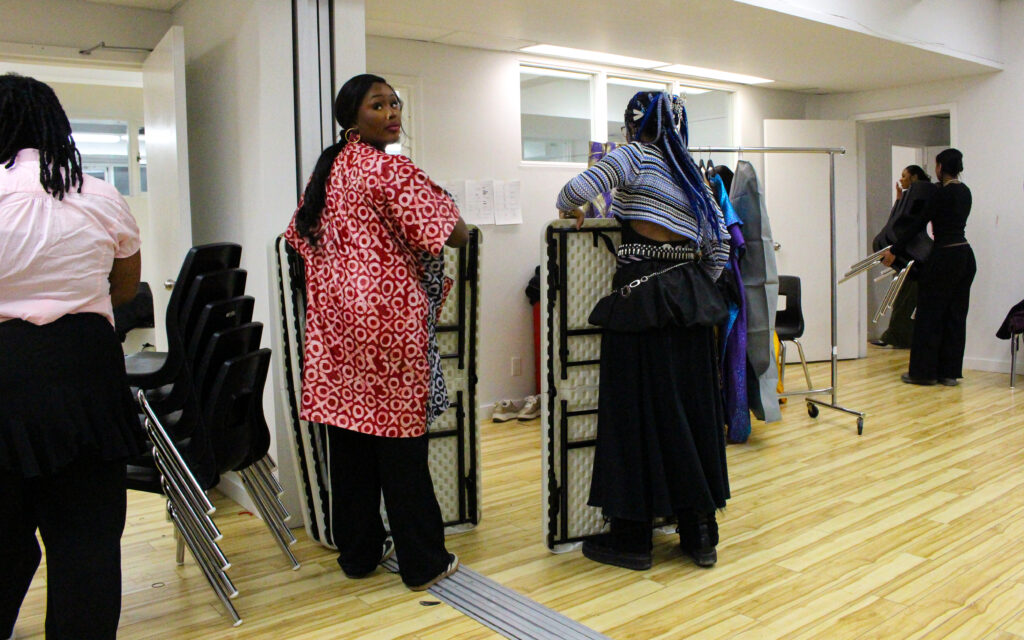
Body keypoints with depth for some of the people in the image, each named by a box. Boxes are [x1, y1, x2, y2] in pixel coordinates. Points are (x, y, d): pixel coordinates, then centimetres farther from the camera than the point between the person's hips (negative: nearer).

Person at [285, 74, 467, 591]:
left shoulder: (326, 171, 13)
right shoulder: (392, 170, -11)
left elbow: (301, 236, 22)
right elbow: (454, 235, -13)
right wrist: (446, 206, 7)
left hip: (335, 315, 8)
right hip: (388, 316, -8)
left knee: (349, 435, 12)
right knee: (400, 440, 0)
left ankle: (358, 551, 25)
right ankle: (423, 562, 12)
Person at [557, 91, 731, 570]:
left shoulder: (635, 156, -2)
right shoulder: (692, 175, 17)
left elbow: (575, 191, -16)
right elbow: (719, 246, 15)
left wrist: (570, 211, 5)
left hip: (642, 301, -7)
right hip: (692, 306, 7)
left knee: (636, 414, 0)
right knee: (693, 413, 11)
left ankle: (631, 538, 10)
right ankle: (700, 534, 20)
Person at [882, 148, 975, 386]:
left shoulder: (943, 192, -14)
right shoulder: (964, 191, 12)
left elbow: (918, 223, -13)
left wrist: (894, 251, -8)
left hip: (945, 257, -9)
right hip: (965, 256, 9)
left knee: (929, 314, 0)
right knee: (955, 315, 10)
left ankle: (924, 371, 5)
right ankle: (950, 371, 14)